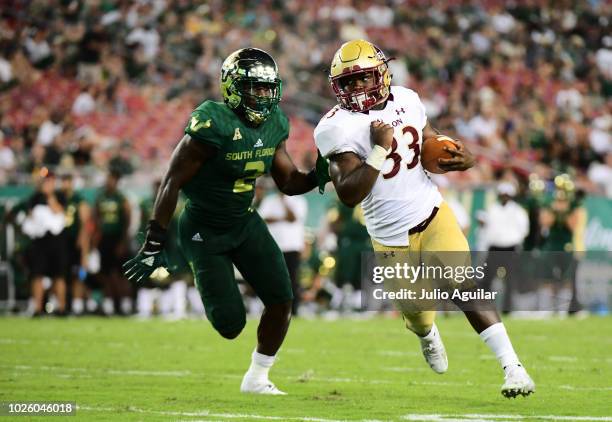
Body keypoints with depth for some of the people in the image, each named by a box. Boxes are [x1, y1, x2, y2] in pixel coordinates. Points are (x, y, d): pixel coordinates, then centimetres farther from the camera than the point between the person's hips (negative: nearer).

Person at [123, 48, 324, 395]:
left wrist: (321, 174, -15)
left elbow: (289, 183, 7)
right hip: (205, 231, -6)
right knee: (230, 324, -10)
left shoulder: (274, 124, -3)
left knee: (281, 300, -5)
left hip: (245, 222, 7)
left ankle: (258, 378, 16)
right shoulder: (212, 125, -25)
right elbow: (173, 183, -21)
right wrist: (154, 244, -22)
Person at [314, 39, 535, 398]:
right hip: (391, 236, -2)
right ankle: (428, 335, 50)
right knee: (417, 314, 10)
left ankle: (513, 367, -15)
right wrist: (379, 151, -30)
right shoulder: (338, 127, -15)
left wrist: (459, 159, -6)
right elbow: (349, 195, -22)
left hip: (433, 214, 2)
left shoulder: (406, 101, 1)